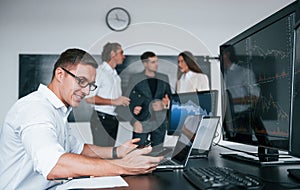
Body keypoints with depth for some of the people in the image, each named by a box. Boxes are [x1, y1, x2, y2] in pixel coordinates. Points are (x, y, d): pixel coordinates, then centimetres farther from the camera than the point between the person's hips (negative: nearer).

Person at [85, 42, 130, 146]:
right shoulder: (99, 71, -9)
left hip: (113, 118, 8)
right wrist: (113, 101, -18)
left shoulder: (116, 75, 18)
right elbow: (89, 98, -18)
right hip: (101, 118, -8)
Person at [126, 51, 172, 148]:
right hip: (142, 123, -3)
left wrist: (165, 104, -8)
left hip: (160, 123, 3)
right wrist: (134, 121, -11)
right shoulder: (135, 79, 1)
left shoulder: (164, 78, 11)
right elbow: (129, 102, -1)